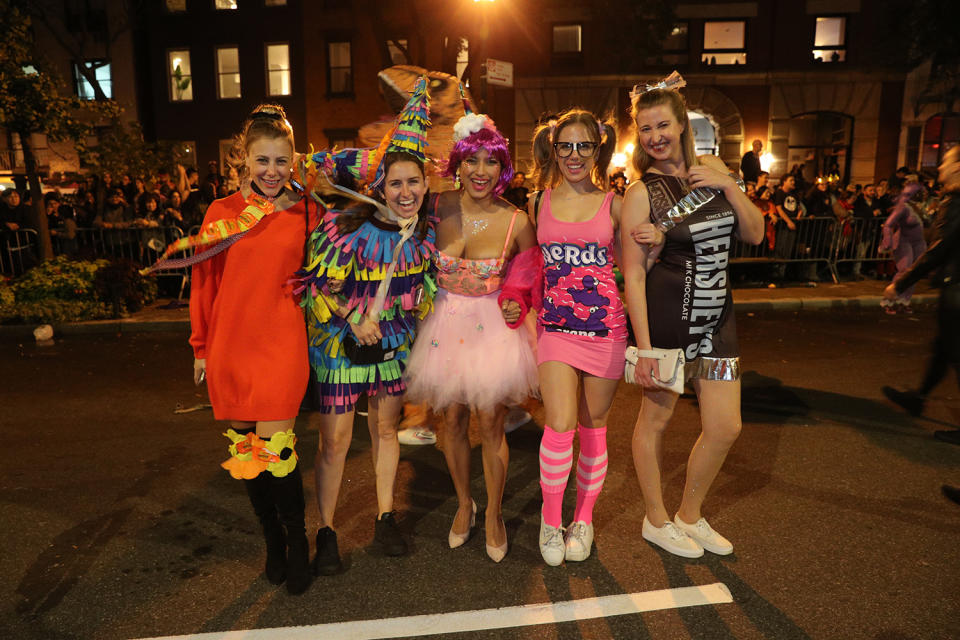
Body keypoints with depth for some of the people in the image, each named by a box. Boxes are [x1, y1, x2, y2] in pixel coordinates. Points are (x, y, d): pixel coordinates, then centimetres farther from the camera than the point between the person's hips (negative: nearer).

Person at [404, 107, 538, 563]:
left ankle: (494, 516, 29)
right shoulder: (436, 207, -7)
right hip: (444, 324, 2)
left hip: (492, 328, -2)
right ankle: (464, 504, 37)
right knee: (452, 420, 12)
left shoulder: (516, 222, -11)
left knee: (490, 425, 5)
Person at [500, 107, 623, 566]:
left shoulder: (613, 205, 4)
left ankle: (584, 518, 30)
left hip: (605, 327, 0)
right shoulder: (539, 204, 6)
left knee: (593, 428, 9)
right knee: (560, 424, -12)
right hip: (555, 327, 0)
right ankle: (551, 518, 12)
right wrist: (516, 300, 2)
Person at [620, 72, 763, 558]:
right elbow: (633, 275, -13)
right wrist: (643, 348, -17)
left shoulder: (713, 169, 7)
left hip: (717, 317, 6)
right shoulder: (642, 192, -10)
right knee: (656, 417, 8)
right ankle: (656, 519, 29)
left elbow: (755, 235, 9)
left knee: (726, 428, 8)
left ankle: (690, 515, 31)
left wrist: (730, 188, -6)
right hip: (665, 318, -5)